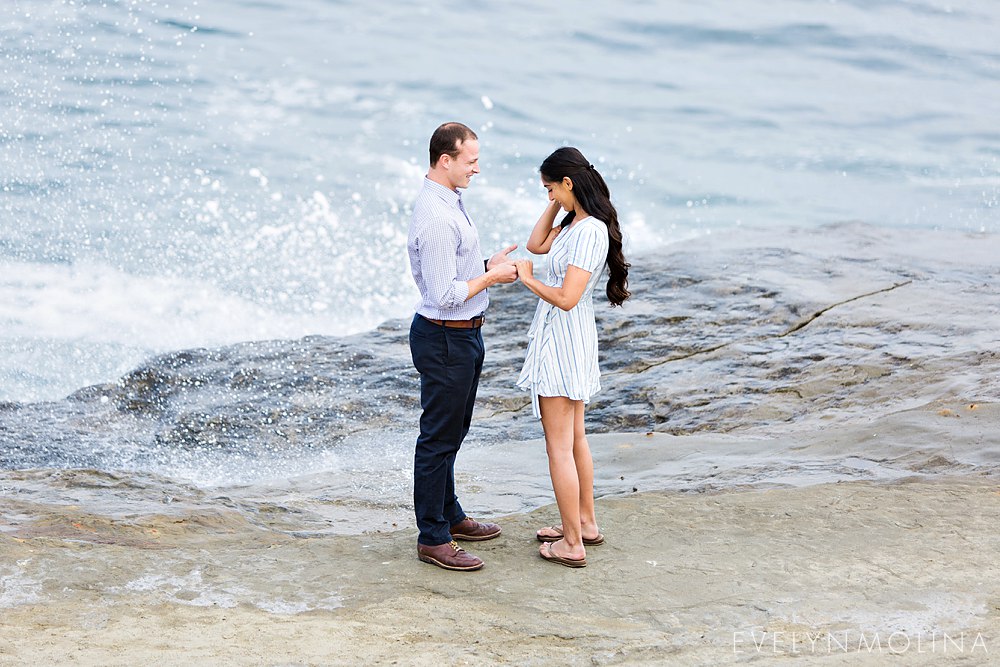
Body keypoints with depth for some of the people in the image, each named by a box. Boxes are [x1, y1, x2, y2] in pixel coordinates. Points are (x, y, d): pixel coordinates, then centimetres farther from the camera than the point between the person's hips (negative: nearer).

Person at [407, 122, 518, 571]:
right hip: (445, 339, -11)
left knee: (451, 433, 22)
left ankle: (449, 516, 36)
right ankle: (433, 539, 7)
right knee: (439, 438, -1)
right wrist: (492, 277, -15)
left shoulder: (450, 201, 9)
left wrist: (489, 265, 5)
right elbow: (445, 294, -26)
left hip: (463, 335, 11)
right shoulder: (436, 217, -25)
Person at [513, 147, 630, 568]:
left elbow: (567, 298, -28)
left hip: (563, 341, -10)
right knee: (574, 438, 20)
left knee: (559, 446, -3)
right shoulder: (575, 223, 6)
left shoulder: (589, 232, -24)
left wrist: (528, 279, -12)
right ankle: (585, 524, 32)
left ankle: (572, 545, 4)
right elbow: (537, 245, 18)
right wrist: (556, 203, 9)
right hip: (565, 339, 10)